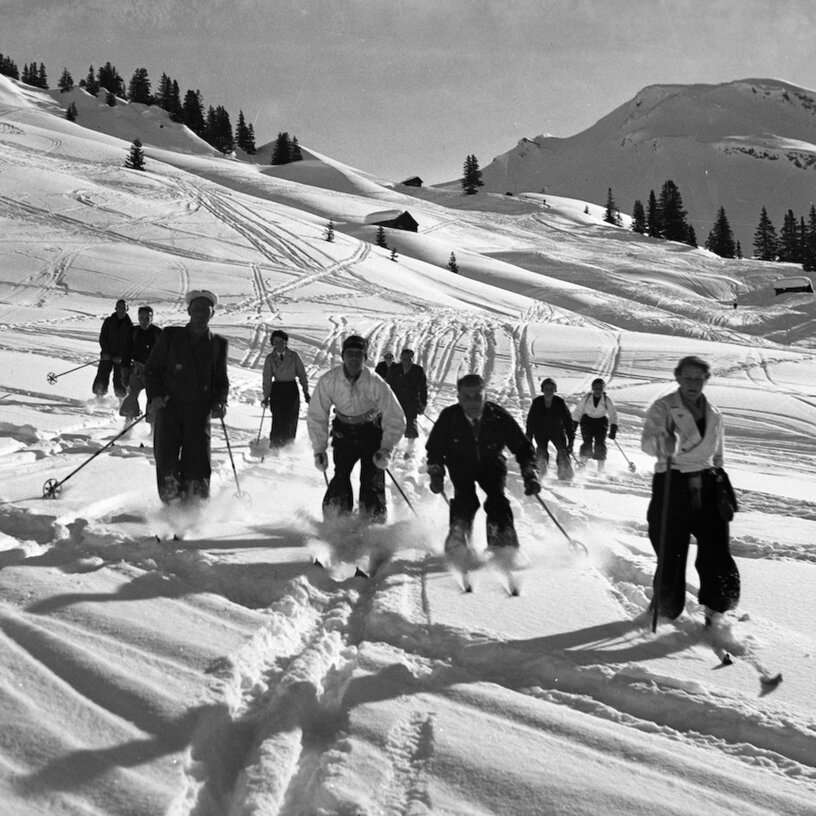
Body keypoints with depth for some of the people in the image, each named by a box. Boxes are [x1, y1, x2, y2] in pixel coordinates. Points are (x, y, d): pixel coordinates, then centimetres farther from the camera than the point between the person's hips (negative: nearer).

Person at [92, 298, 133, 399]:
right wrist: (105, 352, -9)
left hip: (120, 357, -1)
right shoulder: (108, 321, 4)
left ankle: (122, 401, 13)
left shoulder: (129, 325, 1)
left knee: (119, 380, -2)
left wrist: (121, 356, -12)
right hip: (107, 355, 1)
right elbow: (102, 338, 4)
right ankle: (99, 398, 10)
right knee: (101, 377, -5)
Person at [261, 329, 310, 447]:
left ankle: (289, 445, 9)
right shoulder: (270, 358, 2)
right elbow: (267, 379, 0)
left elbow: (302, 374, 6)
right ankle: (275, 445, -4)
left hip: (292, 390, 0)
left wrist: (306, 392, 3)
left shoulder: (294, 356, 1)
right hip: (277, 390, 0)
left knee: (291, 419, -3)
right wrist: (266, 396, -8)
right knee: (278, 419, -10)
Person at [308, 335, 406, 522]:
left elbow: (395, 419, -17)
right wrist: (319, 450, -11)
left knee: (372, 481, -9)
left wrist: (386, 449, -25)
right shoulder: (328, 381, -19)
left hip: (372, 433, -1)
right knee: (340, 477, -9)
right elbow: (316, 416, -8)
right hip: (343, 433, 1)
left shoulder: (375, 384, -25)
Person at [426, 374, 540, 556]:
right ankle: (458, 541, -7)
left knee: (496, 498, -21)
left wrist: (530, 475, -25)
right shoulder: (449, 417, -23)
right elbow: (435, 447, -6)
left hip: (491, 463, 0)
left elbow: (522, 446, -15)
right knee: (466, 499, -23)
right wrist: (436, 474, -17)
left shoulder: (498, 417, -25)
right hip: (461, 464, 0)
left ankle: (504, 546, -12)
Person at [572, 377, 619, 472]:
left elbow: (613, 415, -5)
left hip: (601, 422, 0)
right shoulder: (587, 398, -12)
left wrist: (613, 429, -13)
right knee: (587, 443, -16)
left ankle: (601, 467, -7)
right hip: (587, 420, 0)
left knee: (600, 444, -13)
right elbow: (578, 411, -1)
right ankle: (582, 463, -1)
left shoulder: (607, 400, -11)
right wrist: (574, 424, -2)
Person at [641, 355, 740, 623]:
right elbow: (648, 440, -21)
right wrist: (662, 443, -43)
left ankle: (714, 611, 11)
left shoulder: (713, 415, 13)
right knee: (671, 553, -2)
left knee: (717, 553, -2)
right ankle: (664, 609, 21)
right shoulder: (663, 408, -4)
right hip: (672, 483, -4)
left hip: (706, 486, 4)